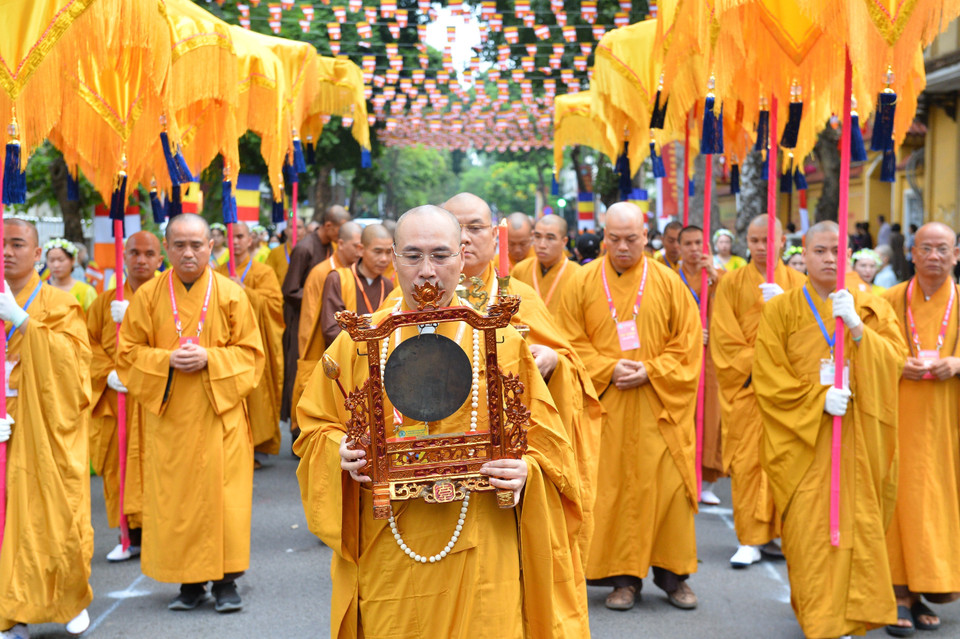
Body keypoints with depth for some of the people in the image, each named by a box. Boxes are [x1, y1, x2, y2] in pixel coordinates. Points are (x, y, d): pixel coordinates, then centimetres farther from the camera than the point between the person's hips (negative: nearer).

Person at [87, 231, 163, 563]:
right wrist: (108, 374, -6)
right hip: (115, 397, 3)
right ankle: (133, 537, 13)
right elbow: (91, 344, 9)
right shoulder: (106, 302, 13)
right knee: (119, 466, 3)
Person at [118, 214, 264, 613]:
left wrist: (209, 359, -14)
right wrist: (166, 360, -12)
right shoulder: (148, 296, 4)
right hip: (168, 415, 1)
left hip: (218, 412, -1)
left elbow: (250, 352, 2)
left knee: (221, 489, -4)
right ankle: (189, 581, 12)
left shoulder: (231, 295, 1)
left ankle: (225, 580, 6)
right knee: (175, 496, 2)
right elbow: (128, 353, 5)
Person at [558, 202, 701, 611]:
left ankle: (672, 573, 13)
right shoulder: (585, 283, 4)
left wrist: (651, 371, -11)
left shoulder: (668, 283, 3)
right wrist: (609, 369, -11)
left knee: (666, 483, -1)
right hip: (605, 405, 0)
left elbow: (687, 342, 2)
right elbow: (574, 343, 3)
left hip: (659, 405, 0)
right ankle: (623, 577, 10)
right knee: (613, 485, 0)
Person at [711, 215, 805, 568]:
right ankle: (750, 541, -1)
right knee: (747, 462, -5)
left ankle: (773, 534, 9)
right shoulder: (732, 283, 6)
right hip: (745, 386, -1)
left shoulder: (796, 282, 9)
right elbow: (724, 339, 0)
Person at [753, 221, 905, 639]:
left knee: (858, 523, 0)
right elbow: (768, 377, -3)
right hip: (803, 437, -2)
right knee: (811, 529, -5)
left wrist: (857, 328, -15)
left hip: (860, 440, 2)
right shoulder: (781, 310, 2)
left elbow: (895, 360, -2)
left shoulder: (872, 309, 9)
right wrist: (818, 398, -14)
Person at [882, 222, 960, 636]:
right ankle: (901, 595, 0)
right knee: (903, 497, -5)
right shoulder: (890, 301, 3)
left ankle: (923, 591, 16)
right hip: (900, 417, -1)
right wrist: (899, 365, -13)